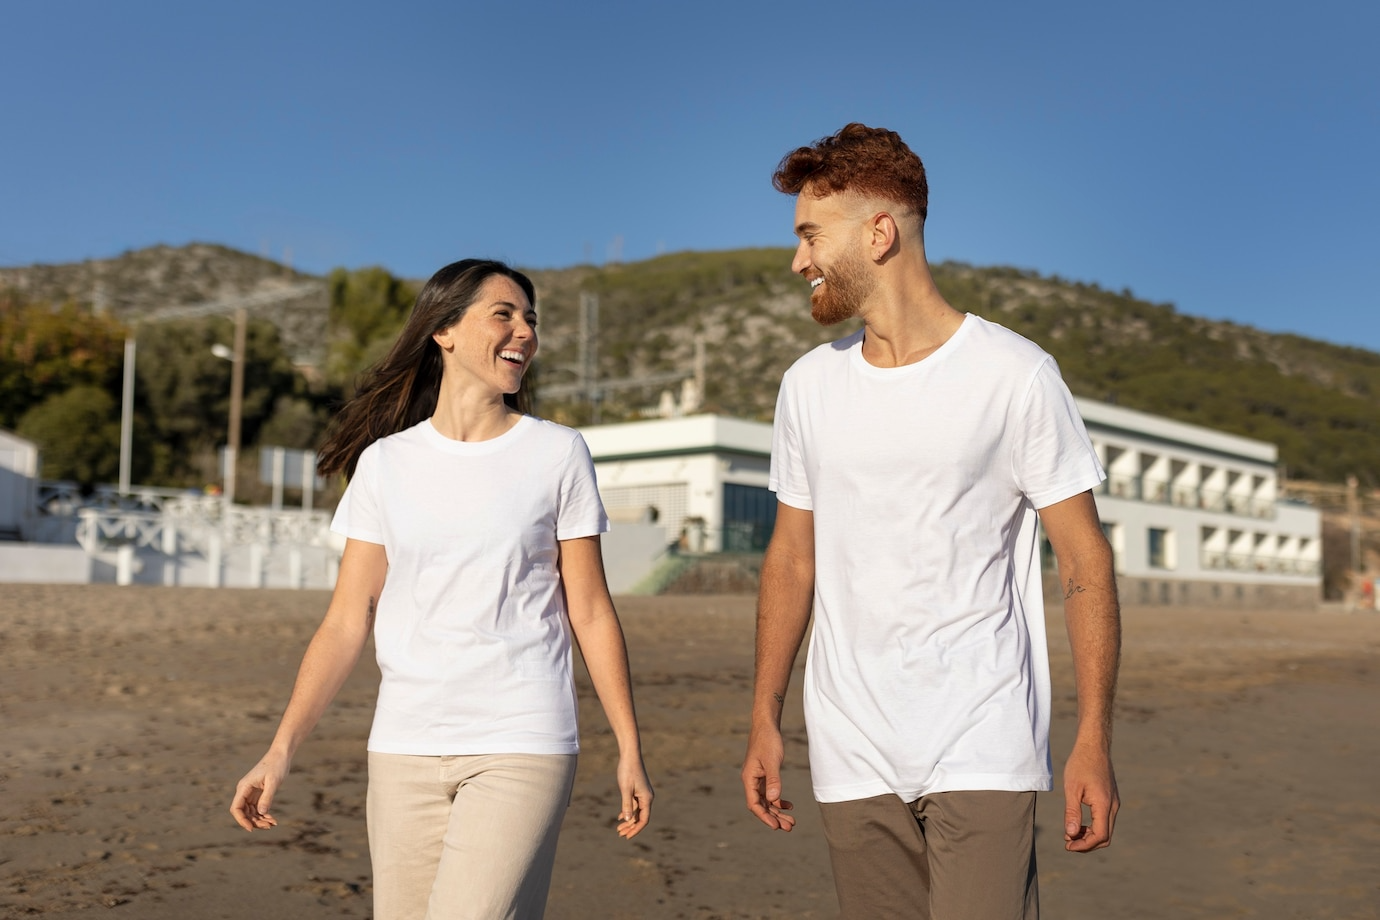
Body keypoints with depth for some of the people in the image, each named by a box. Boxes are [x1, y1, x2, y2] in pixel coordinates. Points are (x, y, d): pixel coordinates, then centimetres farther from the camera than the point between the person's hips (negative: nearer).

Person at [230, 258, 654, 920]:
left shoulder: (557, 454, 3)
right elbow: (346, 624, 5)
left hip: (522, 747, -2)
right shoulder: (384, 463, 6)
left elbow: (590, 614, 4)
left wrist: (630, 749, 2)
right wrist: (280, 751, -3)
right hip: (403, 751, 2)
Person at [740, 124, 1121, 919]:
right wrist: (765, 720, 11)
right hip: (852, 761, 4)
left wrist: (1094, 741, -8)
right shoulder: (809, 385, 8)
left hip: (983, 754, -4)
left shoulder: (1015, 375, -5)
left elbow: (1084, 562, -3)